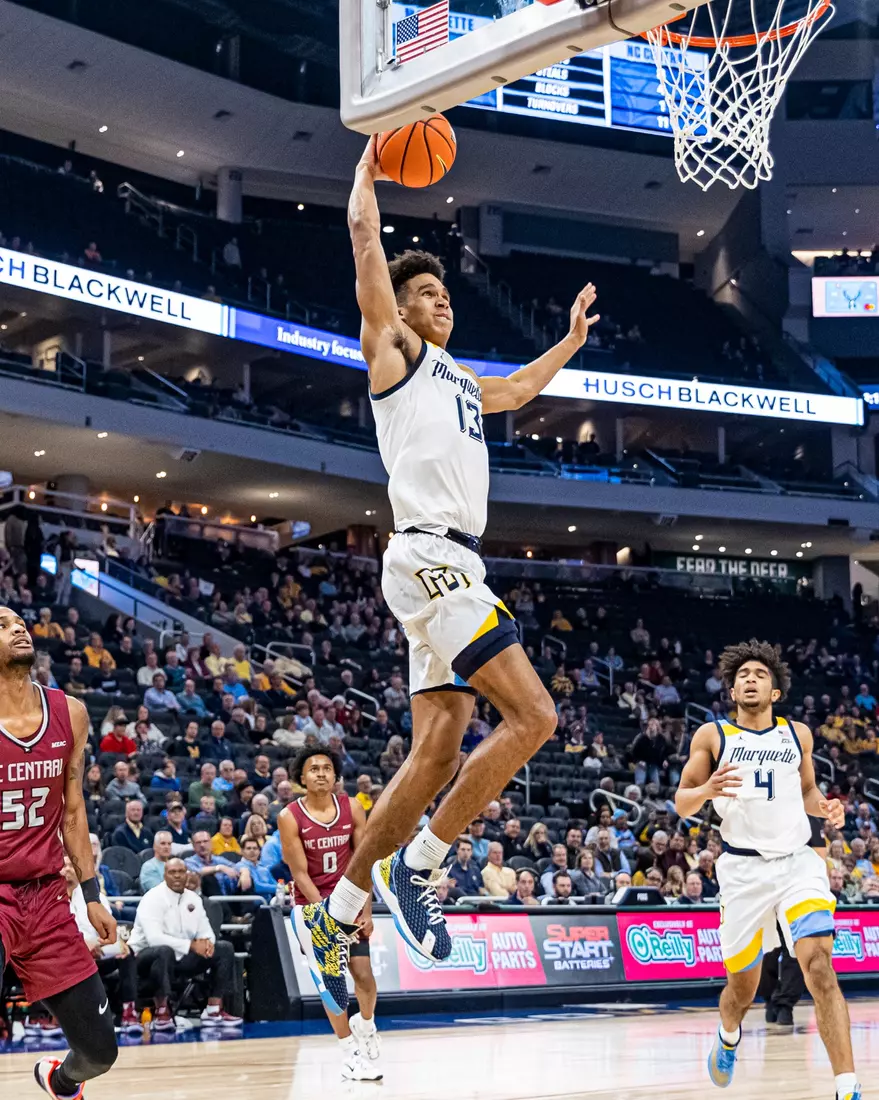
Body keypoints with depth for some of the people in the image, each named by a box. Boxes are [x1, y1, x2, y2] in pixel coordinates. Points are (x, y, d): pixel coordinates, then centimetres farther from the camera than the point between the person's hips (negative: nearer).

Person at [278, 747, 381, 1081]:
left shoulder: (352, 809, -5)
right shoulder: (290, 817, -12)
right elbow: (300, 873, -12)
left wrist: (366, 912, -8)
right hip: (312, 904, -2)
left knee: (363, 974, -8)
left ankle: (366, 1024, 24)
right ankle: (350, 1051, 4)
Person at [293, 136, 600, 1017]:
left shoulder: (459, 379, 27)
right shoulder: (393, 349, 5)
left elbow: (518, 391, 48)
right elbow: (364, 233, 2)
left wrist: (572, 338, 47)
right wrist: (370, 163, 13)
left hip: (455, 569, 9)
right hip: (429, 557, -9)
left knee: (435, 756, 4)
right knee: (531, 716, -15)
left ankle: (333, 918, 8)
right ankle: (417, 864, -8)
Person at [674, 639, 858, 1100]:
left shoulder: (798, 734, 10)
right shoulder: (712, 735, 3)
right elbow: (681, 803, 4)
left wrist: (824, 807, 1)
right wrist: (707, 790, -19)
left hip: (798, 862, 1)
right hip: (743, 867, 0)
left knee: (820, 967, -19)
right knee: (743, 984, 9)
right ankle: (728, 1036, 46)